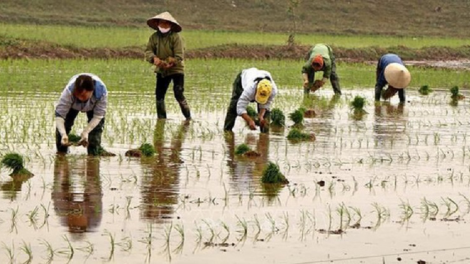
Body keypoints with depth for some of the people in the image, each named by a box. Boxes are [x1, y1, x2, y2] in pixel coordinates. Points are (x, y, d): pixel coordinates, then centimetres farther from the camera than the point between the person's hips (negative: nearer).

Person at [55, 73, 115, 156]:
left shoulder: (101, 91, -44)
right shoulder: (69, 91, -46)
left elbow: (98, 115, -34)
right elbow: (59, 115, -45)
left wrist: (86, 132, -46)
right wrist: (63, 134, -60)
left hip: (93, 104, 0)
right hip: (72, 105, 0)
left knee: (98, 123, -19)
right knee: (65, 122, -17)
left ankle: (95, 149, -6)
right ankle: (61, 149, 1)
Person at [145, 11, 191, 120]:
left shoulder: (175, 37, -14)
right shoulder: (154, 37, -2)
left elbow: (179, 55, -18)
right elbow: (148, 51, -8)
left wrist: (171, 63, -34)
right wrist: (154, 58, -31)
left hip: (176, 69, -5)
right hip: (161, 70, 5)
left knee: (179, 94, -13)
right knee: (159, 95, 7)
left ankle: (188, 117, -3)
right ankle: (161, 118, 21)